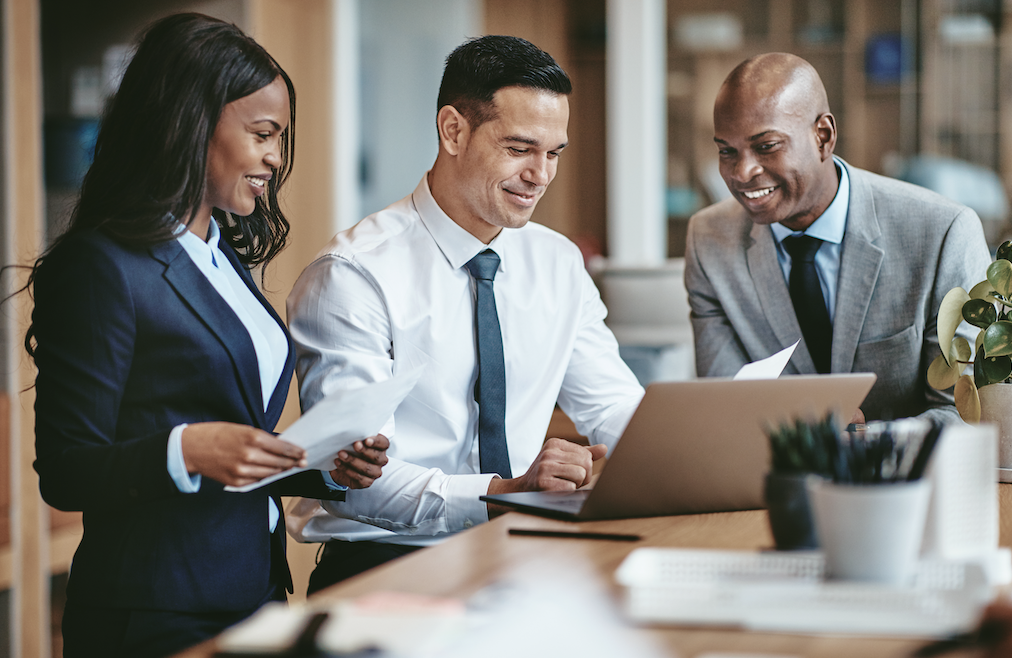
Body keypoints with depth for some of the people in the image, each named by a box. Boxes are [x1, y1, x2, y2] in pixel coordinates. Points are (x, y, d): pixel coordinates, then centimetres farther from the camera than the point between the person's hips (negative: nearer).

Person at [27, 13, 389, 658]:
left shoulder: (226, 258, 15)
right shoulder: (103, 267, -12)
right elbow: (65, 473, -15)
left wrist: (326, 467, 2)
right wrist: (187, 451, -29)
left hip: (254, 593, 8)